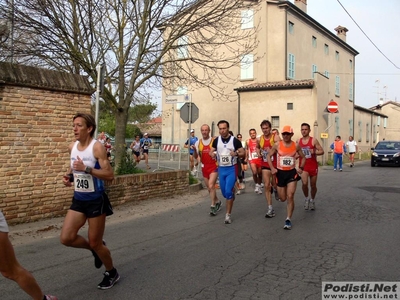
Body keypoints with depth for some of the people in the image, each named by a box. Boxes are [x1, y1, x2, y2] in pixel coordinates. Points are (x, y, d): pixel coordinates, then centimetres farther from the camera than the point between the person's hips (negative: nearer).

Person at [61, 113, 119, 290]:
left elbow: (110, 175, -22)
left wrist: (86, 169, -31)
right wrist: (69, 176, 1)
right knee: (66, 238, -1)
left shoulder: (97, 147, -18)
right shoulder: (72, 147, 2)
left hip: (96, 200, -6)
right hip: (78, 199, 6)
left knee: (95, 243, 4)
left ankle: (112, 273, 30)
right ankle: (94, 248, 29)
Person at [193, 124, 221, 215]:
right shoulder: (198, 142, 4)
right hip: (204, 168, 5)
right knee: (209, 188, 14)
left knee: (211, 186, -19)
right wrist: (194, 150, -14)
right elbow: (195, 157, 5)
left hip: (214, 167, -5)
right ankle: (217, 202, 35)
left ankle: (213, 206, -11)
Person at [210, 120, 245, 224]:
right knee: (224, 192, 12)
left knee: (228, 191, -12)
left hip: (232, 169, -4)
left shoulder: (235, 140, -10)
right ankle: (232, 193, 49)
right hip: (221, 169, 4)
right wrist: (212, 154, -15)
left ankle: (228, 215, -2)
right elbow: (211, 151, 9)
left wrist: (236, 153, -28)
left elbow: (243, 153, -6)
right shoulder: (216, 140, 0)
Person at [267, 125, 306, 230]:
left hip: (292, 172, 0)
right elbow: (269, 156, 4)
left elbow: (303, 157, 11)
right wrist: (272, 168, -8)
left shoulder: (296, 146, -2)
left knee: (290, 196, -12)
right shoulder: (277, 145, -5)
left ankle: (288, 220, -3)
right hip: (280, 172, 1)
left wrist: (301, 168, -4)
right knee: (283, 199, 10)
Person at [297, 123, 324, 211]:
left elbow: (322, 151, -5)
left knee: (313, 185, 10)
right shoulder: (298, 141, 5)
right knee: (304, 183, -19)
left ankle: (312, 200, 34)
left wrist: (314, 152, -23)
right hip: (303, 166, 1)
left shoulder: (314, 140, -5)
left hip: (313, 166, -1)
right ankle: (306, 198, 7)